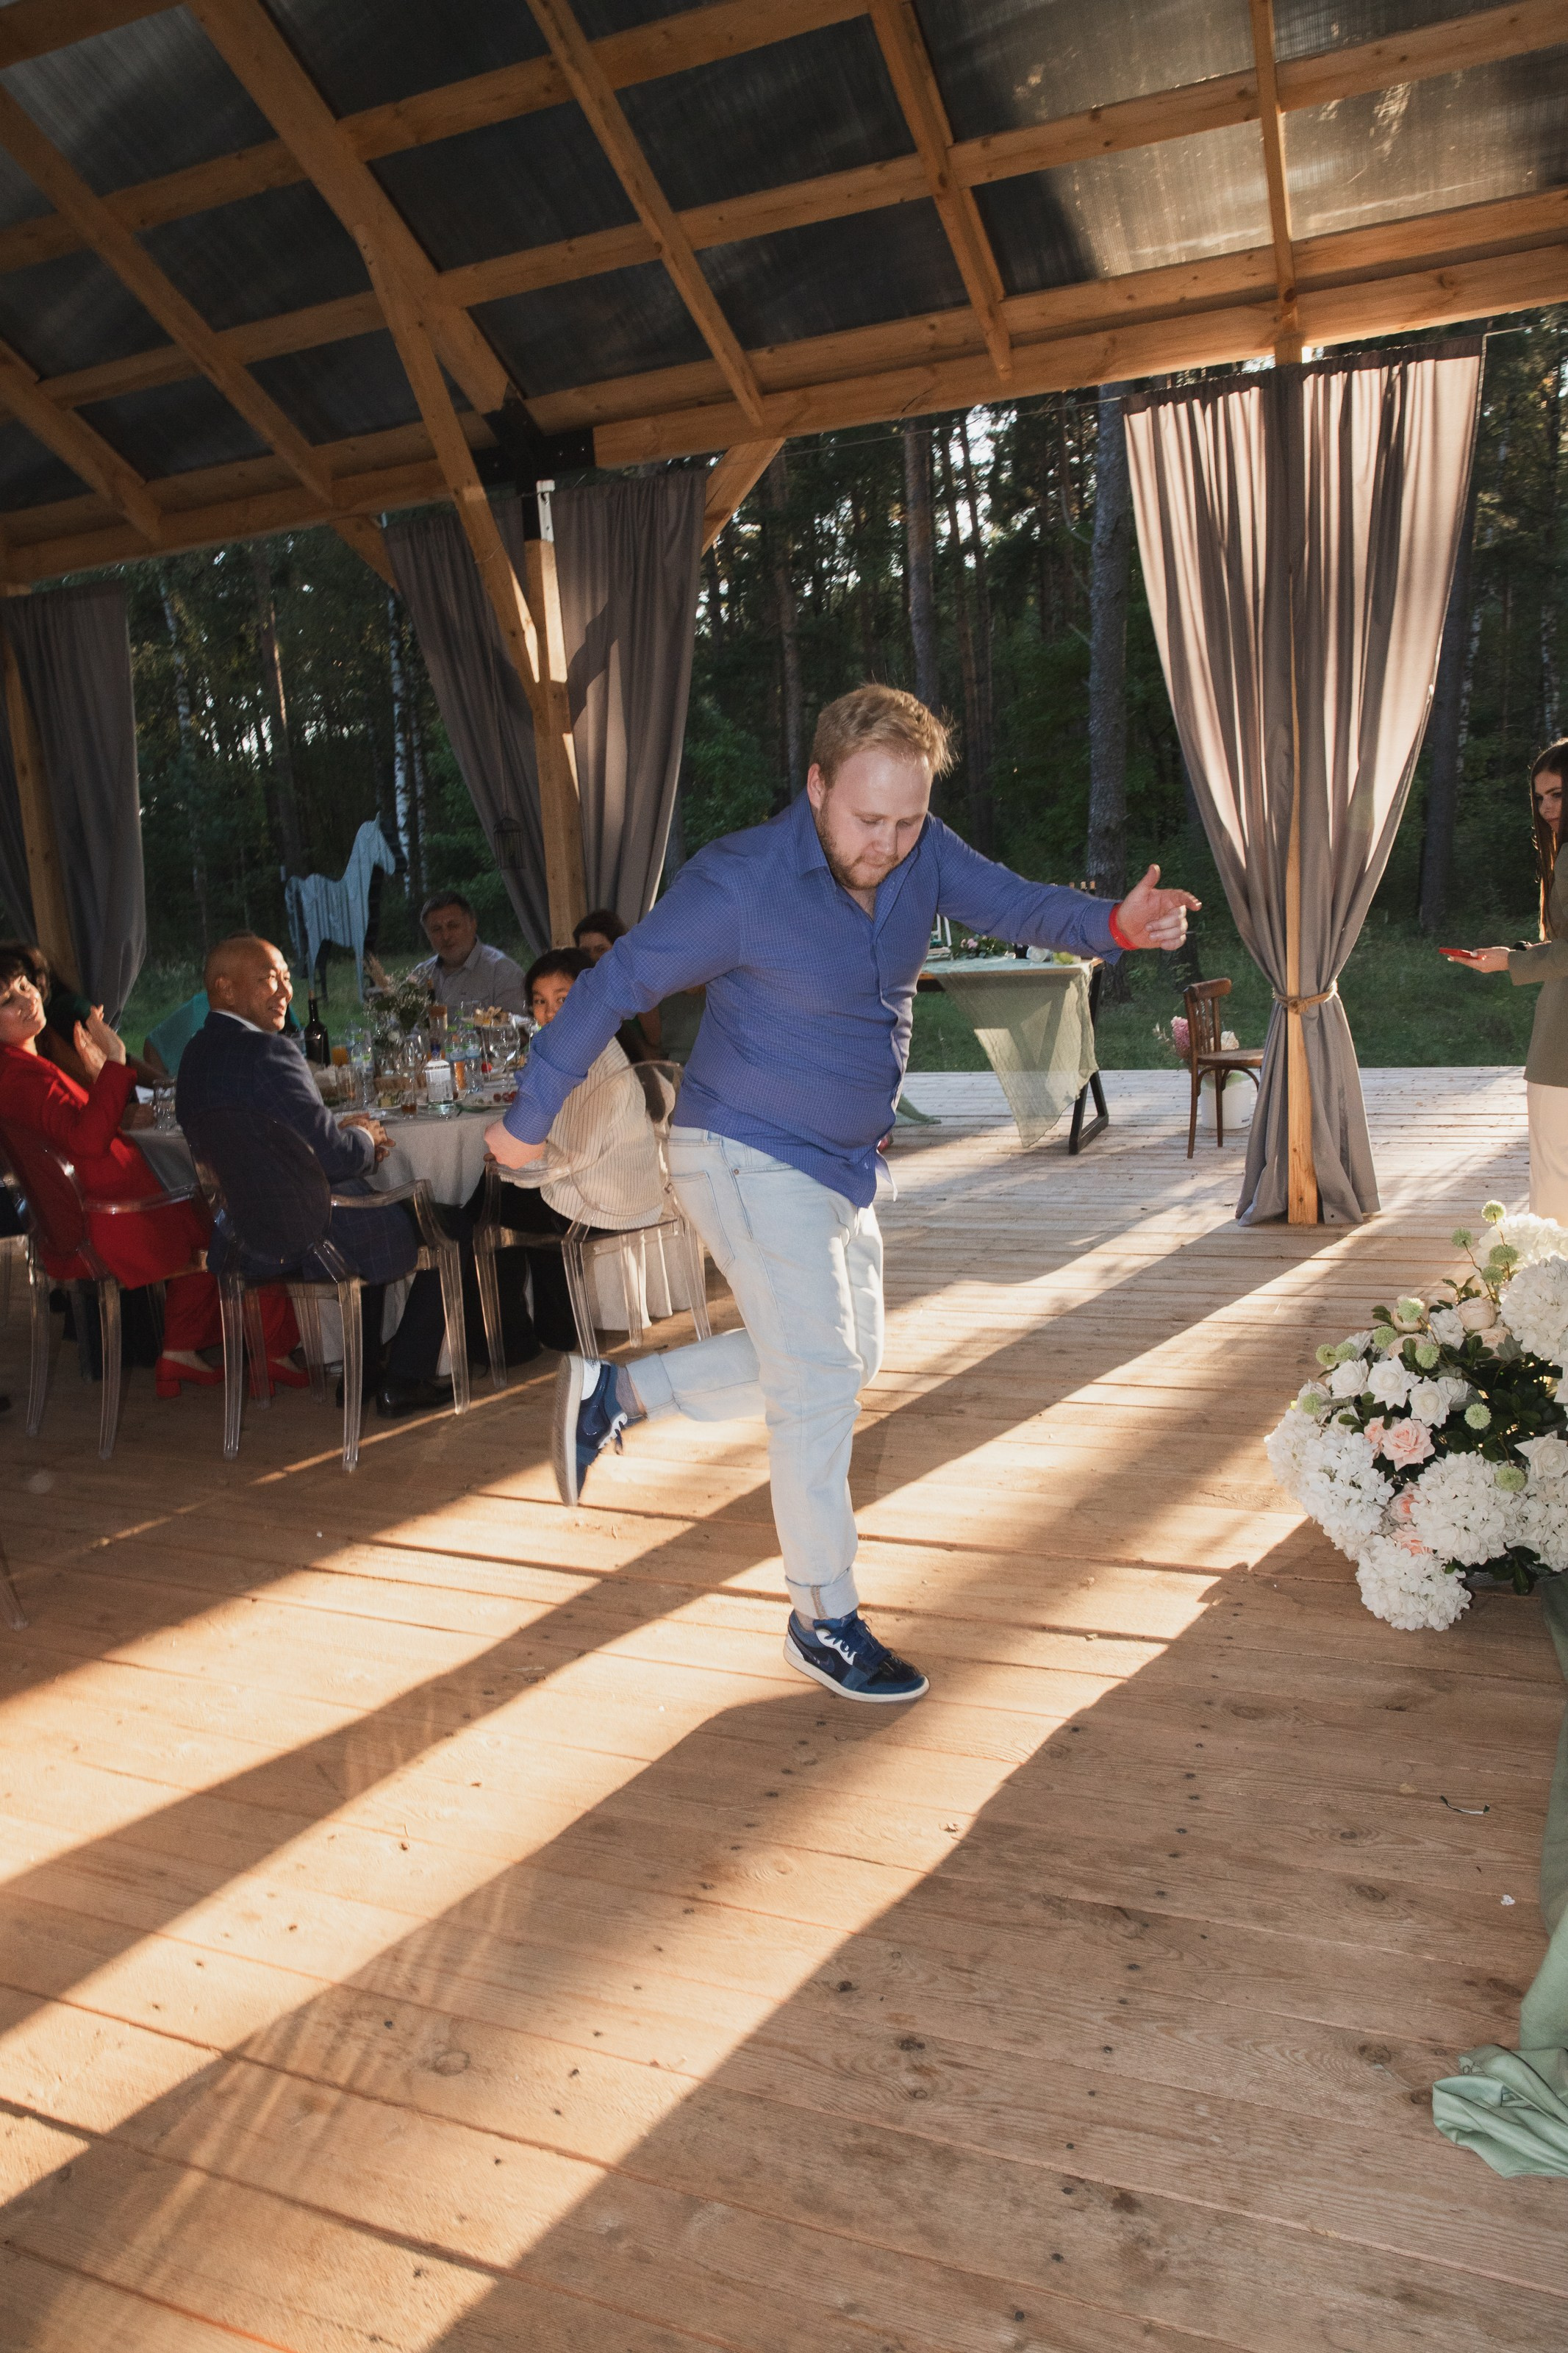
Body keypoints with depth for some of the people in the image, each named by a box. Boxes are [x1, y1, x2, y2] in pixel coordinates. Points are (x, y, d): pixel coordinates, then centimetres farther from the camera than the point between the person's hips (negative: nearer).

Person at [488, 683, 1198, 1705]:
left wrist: (1112, 922, -36)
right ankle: (826, 1620, 12)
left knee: (845, 1358, 19)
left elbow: (1015, 903, -14)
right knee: (820, 1380, -6)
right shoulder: (742, 883, -23)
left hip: (843, 1163, 8)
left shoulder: (921, 853, -5)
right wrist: (529, 1118, -12)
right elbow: (614, 986, -17)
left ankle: (617, 1390, 28)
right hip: (751, 1160, -8)